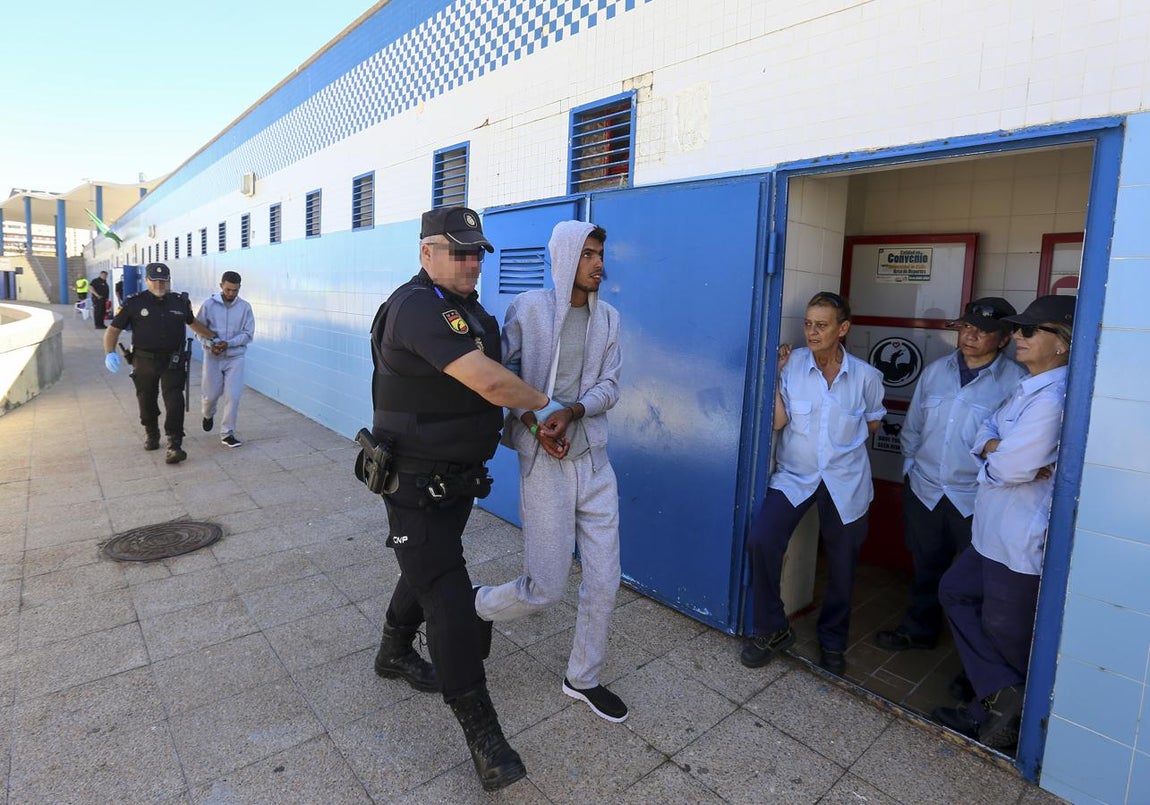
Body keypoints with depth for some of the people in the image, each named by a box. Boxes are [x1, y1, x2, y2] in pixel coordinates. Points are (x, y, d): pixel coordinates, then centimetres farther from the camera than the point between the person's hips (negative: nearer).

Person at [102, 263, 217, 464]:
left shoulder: (181, 302, 4)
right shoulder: (135, 303, -3)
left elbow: (193, 323, 24)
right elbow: (113, 329, 0)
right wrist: (109, 353, -15)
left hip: (172, 362, 0)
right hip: (144, 362, 0)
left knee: (174, 402, -12)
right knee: (147, 402, 14)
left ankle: (175, 446, -13)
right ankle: (152, 436, 38)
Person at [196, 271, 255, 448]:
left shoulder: (245, 307, -3)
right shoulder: (209, 304, -3)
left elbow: (248, 334, -4)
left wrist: (228, 343, -18)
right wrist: (210, 344, -17)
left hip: (235, 357, 0)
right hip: (213, 357, 0)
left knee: (233, 396, -6)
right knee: (211, 394, 9)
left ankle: (227, 434, 6)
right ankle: (208, 415, 44)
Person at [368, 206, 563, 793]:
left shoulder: (467, 307, 9)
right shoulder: (418, 308, -24)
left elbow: (487, 380, 16)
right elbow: (491, 383, -33)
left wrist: (533, 422, 3)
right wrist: (544, 404, -16)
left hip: (459, 476, 10)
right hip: (416, 485, -9)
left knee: (427, 569, 24)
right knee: (449, 596, -6)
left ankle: (394, 653, 49)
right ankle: (482, 734, 5)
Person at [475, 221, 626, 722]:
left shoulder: (607, 318, 7)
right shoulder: (528, 308, -5)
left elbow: (609, 387, 2)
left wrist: (571, 411, -16)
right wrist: (532, 422, -15)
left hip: (594, 460, 5)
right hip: (545, 464, -5)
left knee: (604, 580, 9)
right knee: (545, 590, 0)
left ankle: (584, 679, 32)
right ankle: (477, 606, 34)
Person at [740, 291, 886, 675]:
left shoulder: (865, 376, -4)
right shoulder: (791, 365, -8)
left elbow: (874, 421, 13)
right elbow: (778, 420, -14)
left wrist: (847, 438, 0)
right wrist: (772, 373, -16)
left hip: (845, 481, 1)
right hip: (794, 475, -1)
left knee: (842, 565, 13)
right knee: (761, 540, -21)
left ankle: (833, 640, 39)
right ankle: (771, 629, 3)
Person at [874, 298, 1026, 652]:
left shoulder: (1015, 381, -11)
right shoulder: (935, 371, 5)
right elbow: (912, 426, 13)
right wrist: (910, 467, 11)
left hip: (976, 499, -4)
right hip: (924, 490, 4)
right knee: (926, 566, 20)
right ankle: (919, 629, 39)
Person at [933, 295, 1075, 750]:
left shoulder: (1053, 397, -23)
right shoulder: (1028, 388, 11)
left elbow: (1009, 468, -27)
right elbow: (984, 436, 7)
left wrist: (992, 455, -5)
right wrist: (999, 451, -15)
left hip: (1023, 542, -10)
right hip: (994, 534, 10)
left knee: (1004, 630, 6)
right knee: (955, 592, 16)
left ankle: (997, 704, 28)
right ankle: (1001, 696, 18)